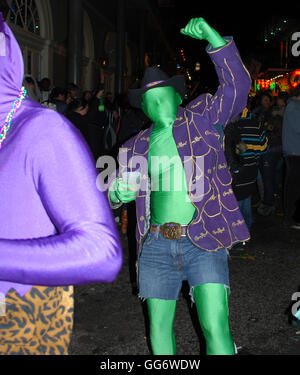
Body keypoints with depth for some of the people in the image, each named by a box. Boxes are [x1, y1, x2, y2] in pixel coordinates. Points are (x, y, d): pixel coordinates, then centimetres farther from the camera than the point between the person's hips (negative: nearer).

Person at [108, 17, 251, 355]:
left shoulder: (202, 118, 4)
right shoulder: (136, 146, 11)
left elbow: (237, 86, -10)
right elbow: (115, 190, 18)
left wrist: (213, 37, -20)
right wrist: (117, 193, -7)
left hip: (204, 242, -3)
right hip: (157, 245, 3)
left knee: (216, 332, -10)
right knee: (159, 330, 13)